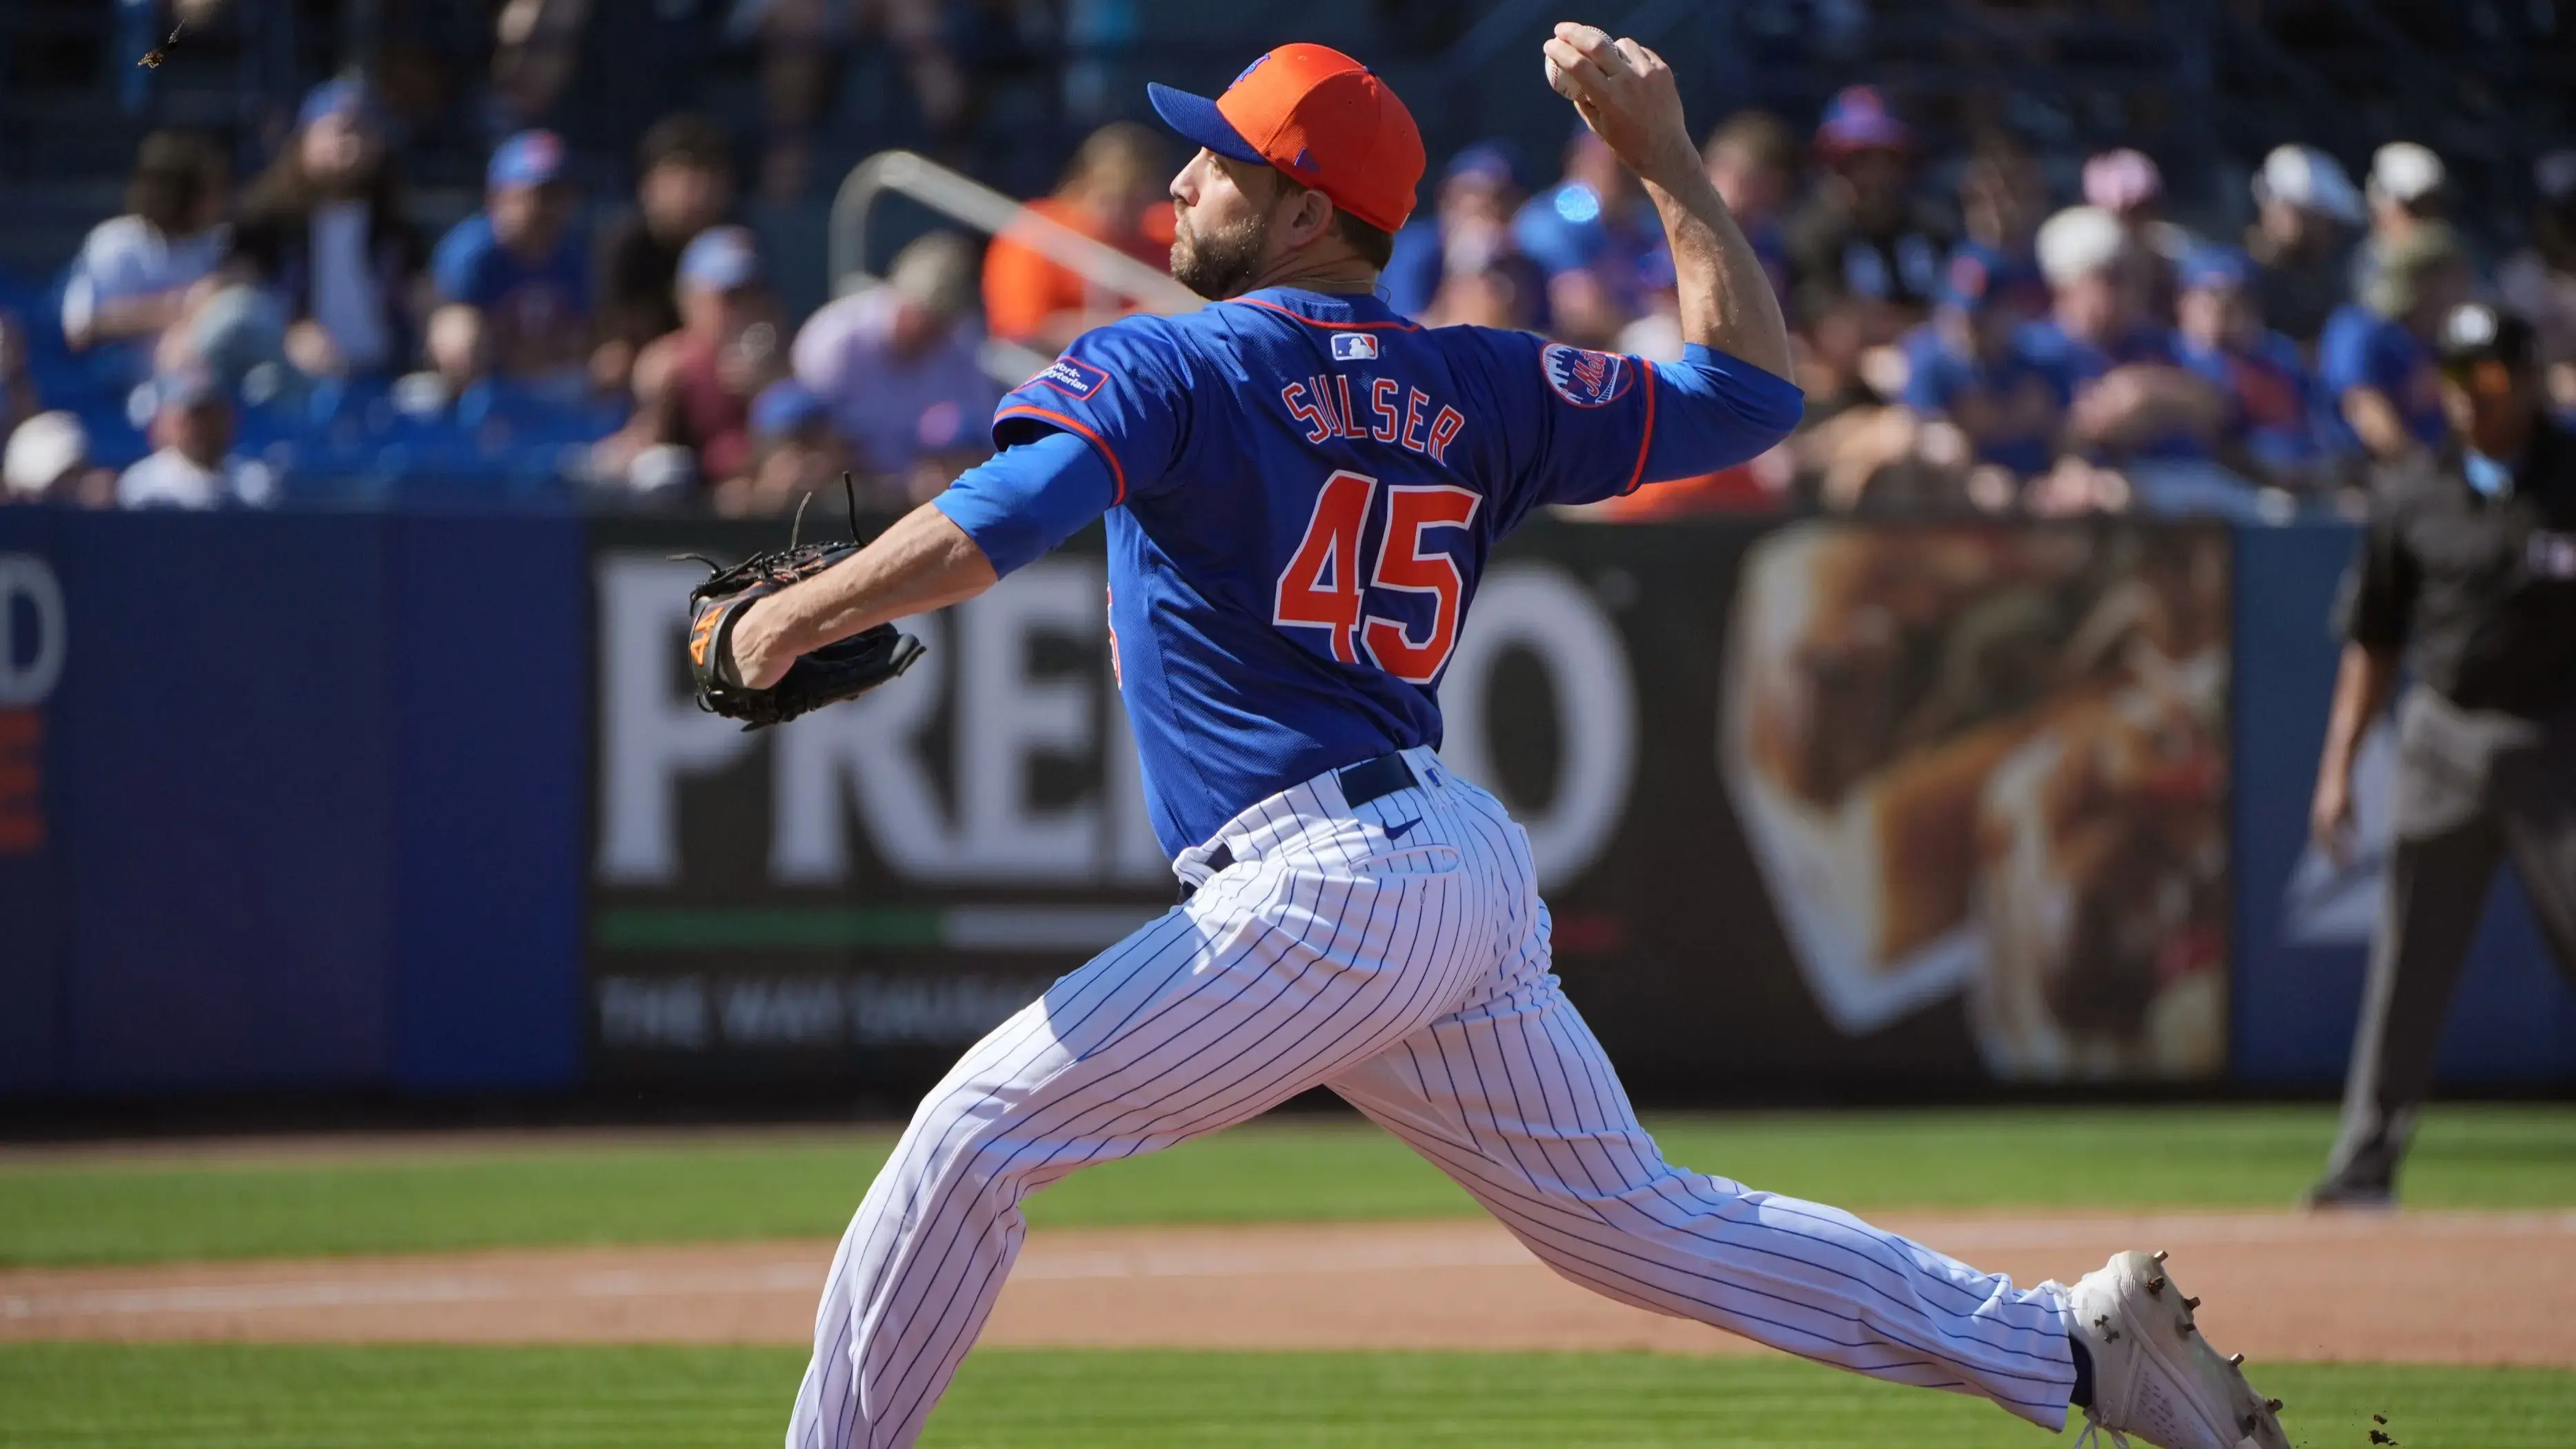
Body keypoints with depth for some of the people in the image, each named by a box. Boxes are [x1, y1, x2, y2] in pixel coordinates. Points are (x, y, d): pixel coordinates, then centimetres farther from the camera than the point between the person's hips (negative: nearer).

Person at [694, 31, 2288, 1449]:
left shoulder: (1167, 370, -3)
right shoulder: (1475, 388, 15)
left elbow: (1000, 522, -18)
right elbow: (1753, 392, 15)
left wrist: (788, 624, -8)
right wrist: (1665, 156, 21)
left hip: (1321, 885, -8)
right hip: (1474, 869, 8)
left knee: (979, 1133, -3)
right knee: (1639, 1221, 15)